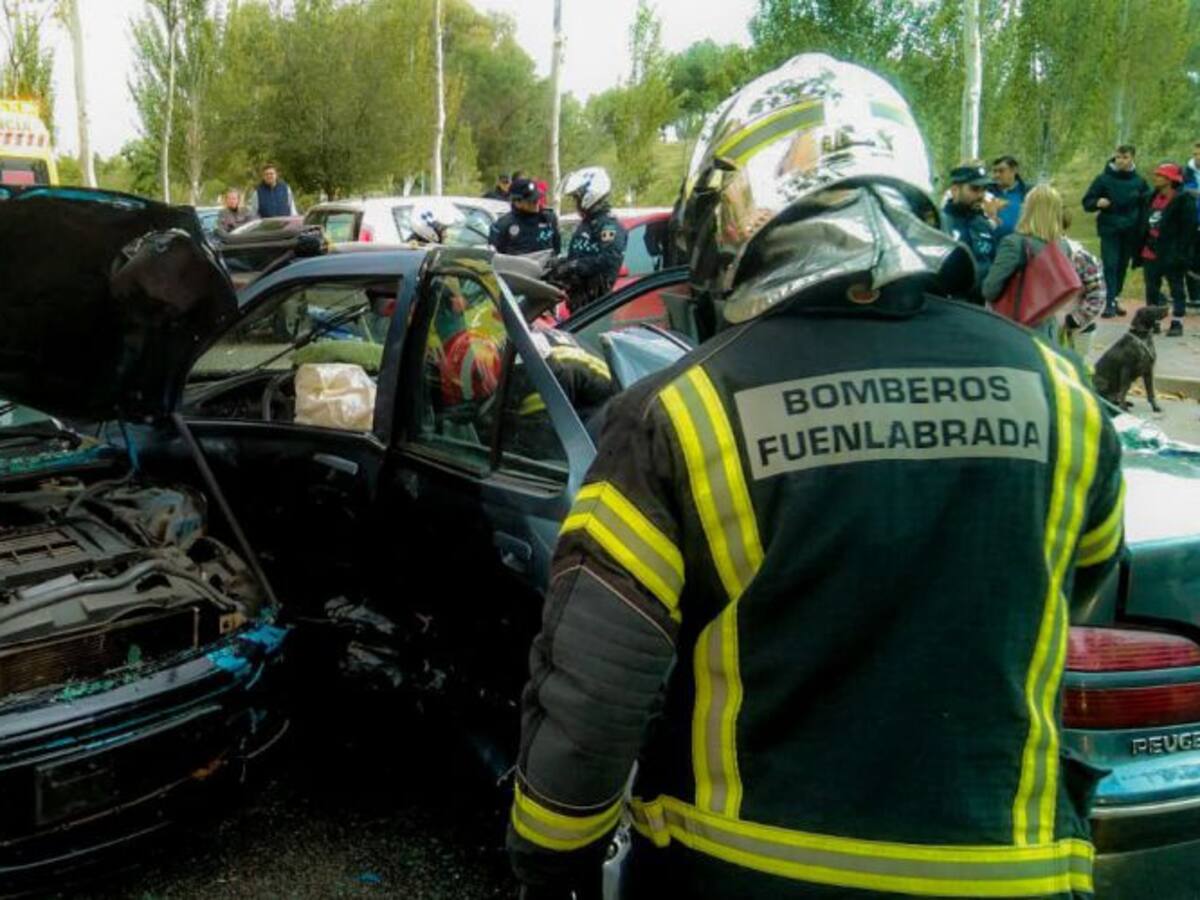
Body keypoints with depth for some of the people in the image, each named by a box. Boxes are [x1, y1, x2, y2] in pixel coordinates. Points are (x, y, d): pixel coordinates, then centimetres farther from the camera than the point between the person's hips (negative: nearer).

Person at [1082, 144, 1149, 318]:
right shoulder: (1103, 179, -4)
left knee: (1122, 266, 9)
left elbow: (1146, 206, 12)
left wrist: (1142, 229, -3)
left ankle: (1115, 299, 21)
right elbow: (1087, 202, -1)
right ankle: (1109, 302, -12)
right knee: (1110, 265, -10)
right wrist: (1098, 203, -23)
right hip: (1109, 230, -3)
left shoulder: (1139, 182, 3)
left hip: (1130, 232, 3)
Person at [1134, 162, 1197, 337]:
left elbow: (1189, 229, -13)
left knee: (1176, 289, 1)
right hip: (1150, 252, 7)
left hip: (1170, 254, -7)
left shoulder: (1183, 200, -10)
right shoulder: (1154, 197, 12)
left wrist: (1181, 252, -18)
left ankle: (1177, 323, 6)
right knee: (1151, 289, 13)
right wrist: (1141, 247, 14)